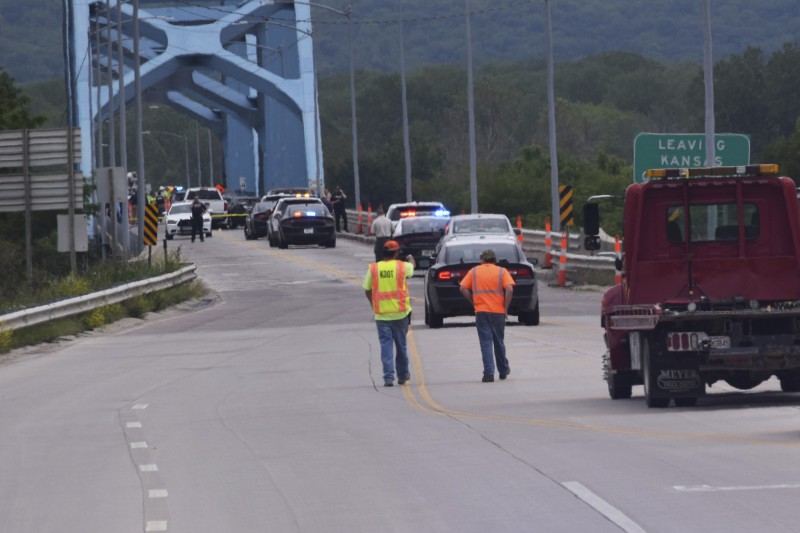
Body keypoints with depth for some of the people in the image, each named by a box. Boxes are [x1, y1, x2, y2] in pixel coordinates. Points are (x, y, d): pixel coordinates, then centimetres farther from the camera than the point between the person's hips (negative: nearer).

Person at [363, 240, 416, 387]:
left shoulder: (373, 268, -3)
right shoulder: (402, 267, -4)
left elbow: (367, 290, 3)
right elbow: (412, 266, 21)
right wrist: (411, 259, 45)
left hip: (381, 314, 0)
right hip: (400, 313, 0)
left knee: (386, 345, 1)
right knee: (401, 344, 14)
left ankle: (388, 377, -8)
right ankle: (402, 376, 26)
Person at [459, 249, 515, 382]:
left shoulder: (474, 272, 6)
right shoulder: (501, 271, 3)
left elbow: (463, 288, -2)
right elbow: (509, 290, -10)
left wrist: (473, 302, 6)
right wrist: (505, 308, -1)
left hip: (481, 311, -1)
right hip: (498, 311, 1)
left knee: (486, 343, -1)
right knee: (499, 342, 16)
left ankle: (488, 373, -13)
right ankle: (503, 371, 30)